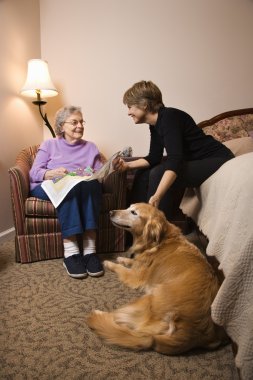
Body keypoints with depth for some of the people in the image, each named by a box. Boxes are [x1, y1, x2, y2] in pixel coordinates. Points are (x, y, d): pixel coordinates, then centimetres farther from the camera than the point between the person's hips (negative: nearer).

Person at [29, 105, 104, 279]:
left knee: (91, 183, -35)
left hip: (85, 187, 2)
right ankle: (70, 251, -41)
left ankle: (90, 249, -41)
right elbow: (34, 173, 4)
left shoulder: (90, 147, 25)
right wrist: (53, 173, -16)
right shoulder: (49, 144, 19)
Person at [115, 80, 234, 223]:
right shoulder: (155, 124, 4)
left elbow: (175, 160, -34)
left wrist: (157, 196, -42)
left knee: (158, 174, -26)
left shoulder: (169, 117, -23)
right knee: (144, 173, 3)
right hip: (194, 161, 9)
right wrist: (128, 165, -7)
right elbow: (154, 158, 8)